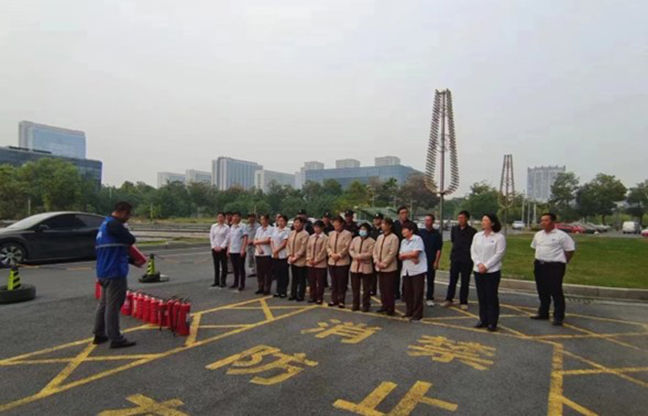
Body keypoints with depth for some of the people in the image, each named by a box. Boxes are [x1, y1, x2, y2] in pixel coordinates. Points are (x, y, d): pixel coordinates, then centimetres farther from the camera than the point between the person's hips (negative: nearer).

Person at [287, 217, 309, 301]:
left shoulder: (305, 234, -12)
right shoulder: (291, 233, 10)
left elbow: (303, 248, -16)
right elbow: (288, 245, 12)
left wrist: (296, 257, -15)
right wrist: (290, 256, 0)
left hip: (301, 261, -6)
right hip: (292, 260, 7)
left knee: (301, 279, 4)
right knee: (294, 278, 15)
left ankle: (300, 296, 12)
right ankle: (293, 294, 24)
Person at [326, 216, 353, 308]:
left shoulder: (347, 234, -6)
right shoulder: (331, 234, 11)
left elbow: (347, 247, -13)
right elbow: (328, 246, 9)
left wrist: (338, 255, -16)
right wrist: (331, 254, -8)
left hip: (342, 262, -5)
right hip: (332, 261, 5)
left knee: (342, 283, 2)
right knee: (333, 282, 11)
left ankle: (341, 301, 12)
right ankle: (334, 300, 21)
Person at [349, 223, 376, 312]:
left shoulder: (371, 241, -5)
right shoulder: (355, 239, 11)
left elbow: (370, 253, -14)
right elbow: (351, 250, 5)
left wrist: (360, 256, -18)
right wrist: (355, 256, -13)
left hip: (366, 267, -4)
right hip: (355, 266, 4)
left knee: (366, 288, 3)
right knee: (355, 287, 10)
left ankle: (366, 305, 14)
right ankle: (355, 304, 21)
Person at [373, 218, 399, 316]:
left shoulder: (394, 238, -10)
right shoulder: (380, 237, 12)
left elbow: (392, 253, -16)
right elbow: (375, 250, 10)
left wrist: (384, 263, -16)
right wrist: (376, 261, -4)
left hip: (389, 268, -7)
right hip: (379, 267, 7)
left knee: (389, 289, -1)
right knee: (382, 288, 12)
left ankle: (391, 308, 10)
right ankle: (384, 306, 24)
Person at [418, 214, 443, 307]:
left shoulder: (437, 234, 0)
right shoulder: (420, 232, 4)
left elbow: (439, 249, -2)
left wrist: (436, 262, -8)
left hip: (431, 261, -1)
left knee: (430, 280, 5)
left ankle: (429, 298, 13)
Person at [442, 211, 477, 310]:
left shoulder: (472, 231, -7)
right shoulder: (454, 229, 4)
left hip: (467, 260, -3)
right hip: (455, 258, 3)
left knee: (465, 282, 6)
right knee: (452, 280, 7)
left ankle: (463, 302, 16)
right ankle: (449, 300, 16)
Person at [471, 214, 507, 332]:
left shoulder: (499, 237, -6)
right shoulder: (477, 235, 8)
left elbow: (499, 254, -11)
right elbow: (473, 251, 6)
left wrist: (486, 266, -15)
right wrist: (479, 264, -9)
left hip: (492, 271, -5)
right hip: (478, 270, 5)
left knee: (491, 297, 1)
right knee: (481, 296, 10)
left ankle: (492, 322, 10)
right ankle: (483, 320, 21)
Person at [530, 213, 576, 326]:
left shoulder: (561, 235, -9)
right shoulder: (538, 235, 10)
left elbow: (570, 250, -6)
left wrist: (563, 262, -2)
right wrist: (539, 260, 15)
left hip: (555, 266, -6)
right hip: (539, 265, 7)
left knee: (556, 292, -4)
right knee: (542, 291, 14)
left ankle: (558, 317, 4)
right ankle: (543, 313, 25)